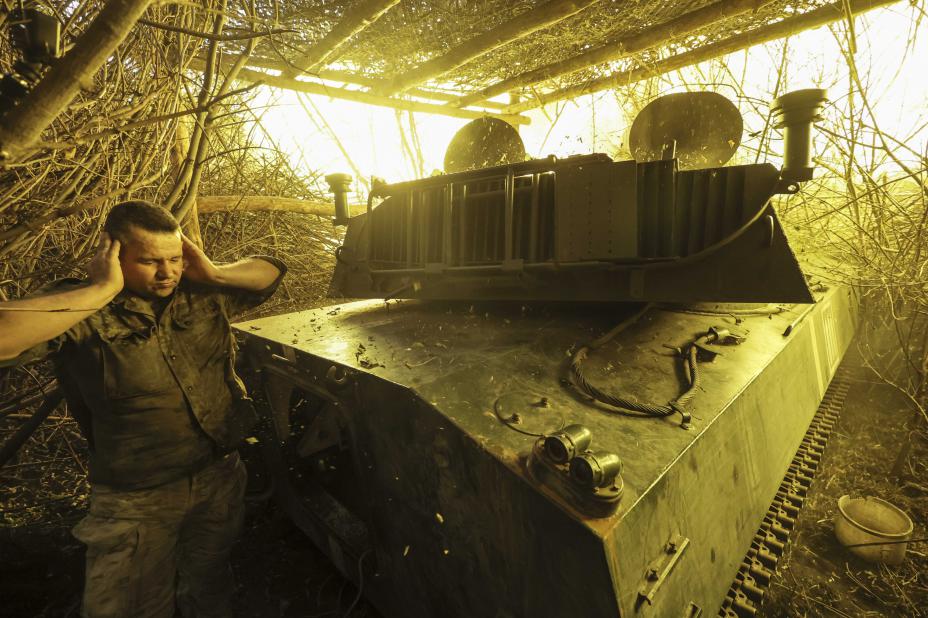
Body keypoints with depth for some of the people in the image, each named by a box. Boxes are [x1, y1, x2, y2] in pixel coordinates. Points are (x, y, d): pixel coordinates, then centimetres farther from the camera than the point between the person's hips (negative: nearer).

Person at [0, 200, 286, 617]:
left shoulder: (203, 296, -5)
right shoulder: (83, 315, -18)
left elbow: (272, 271, 5)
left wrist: (214, 273, -12)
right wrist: (103, 289, -31)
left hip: (220, 478, 4)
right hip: (135, 501, -3)